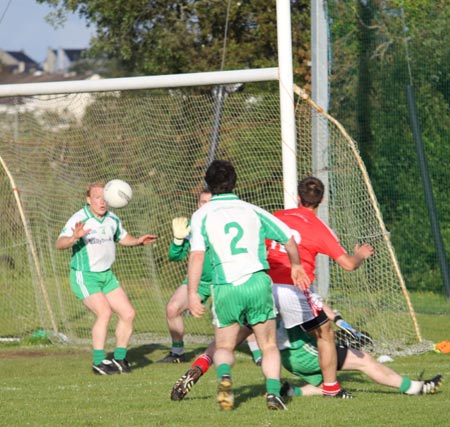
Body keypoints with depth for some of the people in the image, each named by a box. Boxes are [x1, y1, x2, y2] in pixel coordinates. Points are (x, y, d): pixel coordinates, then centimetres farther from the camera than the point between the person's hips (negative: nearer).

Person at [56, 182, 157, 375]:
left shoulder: (112, 219, 4)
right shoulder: (79, 219, -17)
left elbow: (122, 237, 23)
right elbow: (60, 243, -29)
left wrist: (138, 241, 3)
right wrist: (74, 237, -50)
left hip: (106, 275, 7)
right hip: (84, 277, -7)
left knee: (128, 313, 1)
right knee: (104, 312, -24)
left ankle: (119, 359, 17)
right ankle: (99, 362, -16)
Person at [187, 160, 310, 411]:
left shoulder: (202, 215, 5)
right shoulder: (252, 211, 13)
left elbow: (197, 255, -7)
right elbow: (289, 239, 17)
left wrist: (192, 293, -7)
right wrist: (296, 266, 36)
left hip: (226, 288, -1)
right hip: (257, 282, 1)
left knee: (224, 346, 15)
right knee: (269, 346, 12)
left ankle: (224, 375, -16)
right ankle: (273, 391, -9)